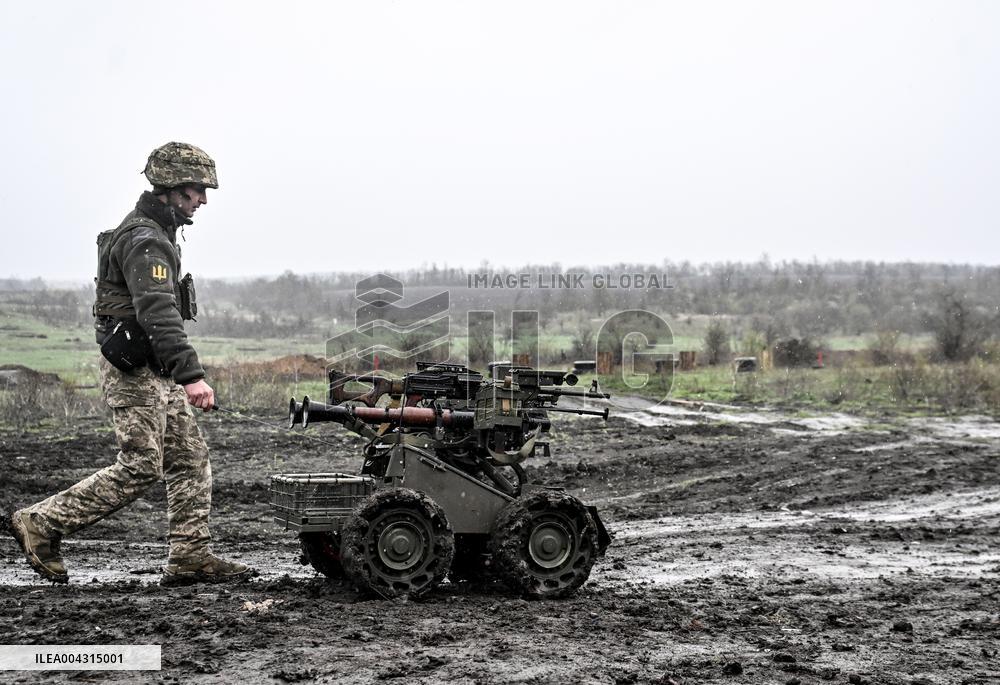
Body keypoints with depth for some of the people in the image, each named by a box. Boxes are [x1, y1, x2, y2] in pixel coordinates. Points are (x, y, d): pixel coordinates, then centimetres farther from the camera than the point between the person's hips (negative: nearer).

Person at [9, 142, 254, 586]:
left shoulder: (154, 234, 16)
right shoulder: (143, 241, -18)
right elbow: (158, 314, -30)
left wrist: (181, 373, 28)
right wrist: (191, 375, -37)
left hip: (156, 373, 10)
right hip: (134, 371, -10)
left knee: (191, 458, 7)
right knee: (140, 468, -8)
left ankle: (190, 556, 8)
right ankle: (41, 524, 1)